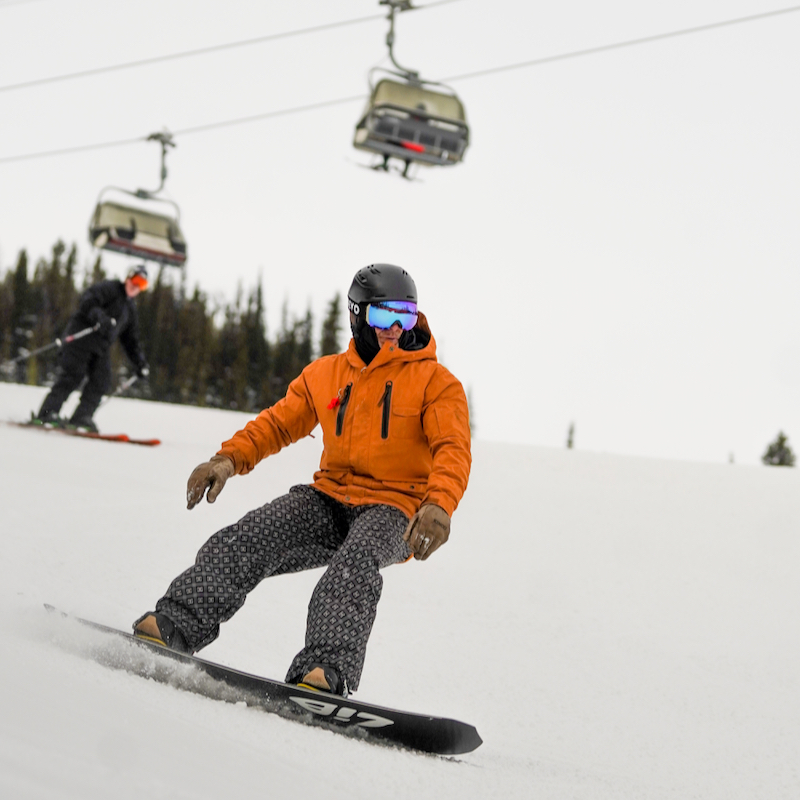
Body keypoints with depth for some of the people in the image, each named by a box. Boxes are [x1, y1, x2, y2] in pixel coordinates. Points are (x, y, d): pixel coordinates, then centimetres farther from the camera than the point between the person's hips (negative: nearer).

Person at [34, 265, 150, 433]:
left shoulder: (130, 308, 25)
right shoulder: (109, 288, 1)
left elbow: (130, 341, 29)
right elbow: (87, 301, -16)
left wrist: (140, 363, 21)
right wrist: (100, 317, -33)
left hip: (101, 348, 8)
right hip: (82, 337, -8)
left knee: (101, 381, -8)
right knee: (72, 376, -17)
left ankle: (82, 418, -12)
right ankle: (47, 413, -20)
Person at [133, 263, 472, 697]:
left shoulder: (436, 382, -1)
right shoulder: (325, 374, 13)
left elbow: (453, 450, -13)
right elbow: (278, 423, 15)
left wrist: (439, 505, -34)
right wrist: (229, 458, -5)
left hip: (393, 510, -4)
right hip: (330, 498, 4)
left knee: (353, 564, -36)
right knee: (247, 540, -20)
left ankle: (327, 670, -54)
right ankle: (172, 627, -28)